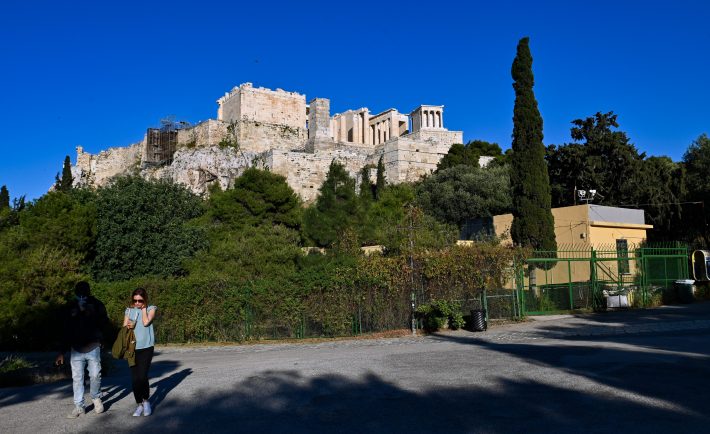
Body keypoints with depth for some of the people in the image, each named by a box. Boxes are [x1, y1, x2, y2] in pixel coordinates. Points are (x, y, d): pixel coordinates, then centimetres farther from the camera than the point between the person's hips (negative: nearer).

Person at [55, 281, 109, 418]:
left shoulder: (97, 305, -2)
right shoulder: (71, 307, 5)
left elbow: (104, 323, -9)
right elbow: (66, 331, 10)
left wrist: (89, 313, -20)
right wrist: (62, 352, 8)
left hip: (93, 347, -2)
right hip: (76, 349, 2)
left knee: (95, 375, -2)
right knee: (77, 378, 3)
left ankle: (96, 398, 23)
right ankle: (79, 407, 12)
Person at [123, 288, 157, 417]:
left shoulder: (151, 309, 3)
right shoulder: (129, 310, 11)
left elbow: (146, 322, -13)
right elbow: (124, 326, 7)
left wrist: (143, 308, -4)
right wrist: (128, 326, -14)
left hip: (146, 347, -3)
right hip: (132, 347, 3)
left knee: (142, 376, -11)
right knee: (134, 378, 1)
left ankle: (146, 401, 12)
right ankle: (139, 404, 17)